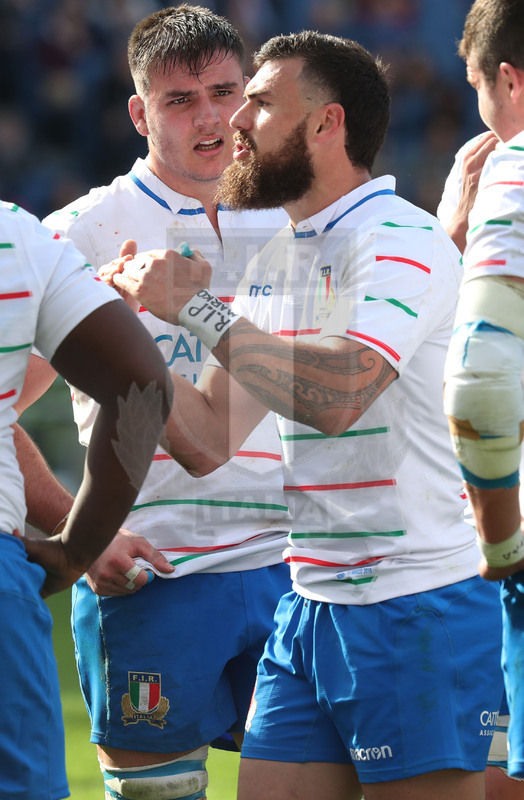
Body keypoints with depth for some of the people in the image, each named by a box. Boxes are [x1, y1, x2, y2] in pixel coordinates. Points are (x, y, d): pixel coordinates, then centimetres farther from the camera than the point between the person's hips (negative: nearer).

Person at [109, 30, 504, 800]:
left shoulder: (403, 241, -10)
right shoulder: (273, 260, 15)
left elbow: (336, 394, -28)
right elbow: (206, 441, 16)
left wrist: (196, 306, -19)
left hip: (414, 610, -8)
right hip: (309, 606, 8)